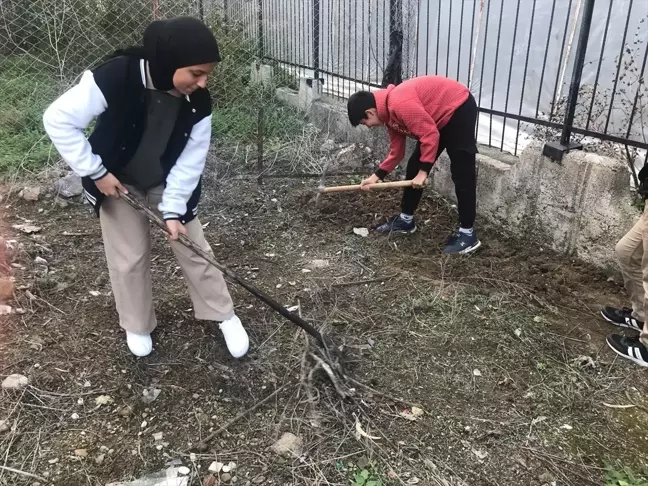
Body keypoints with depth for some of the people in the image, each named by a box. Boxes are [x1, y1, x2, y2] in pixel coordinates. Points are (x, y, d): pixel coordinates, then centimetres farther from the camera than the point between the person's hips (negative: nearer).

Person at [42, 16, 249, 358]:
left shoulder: (198, 101, -22)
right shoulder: (114, 79, -33)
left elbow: (190, 160, -16)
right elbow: (58, 120, -25)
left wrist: (173, 209, -22)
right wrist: (95, 172, -22)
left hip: (168, 183, 2)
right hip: (117, 182, -2)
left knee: (195, 250, 5)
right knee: (128, 259, 6)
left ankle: (225, 315, 23)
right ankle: (138, 326, 30)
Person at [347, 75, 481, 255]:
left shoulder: (399, 105, -29)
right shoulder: (388, 112, 2)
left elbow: (430, 135, -27)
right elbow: (396, 152, 8)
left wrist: (423, 171, -20)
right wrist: (376, 176, 6)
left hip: (459, 109, -10)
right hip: (440, 117, 10)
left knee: (461, 174, -10)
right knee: (414, 167, 10)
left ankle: (467, 234, -5)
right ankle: (406, 219, 22)